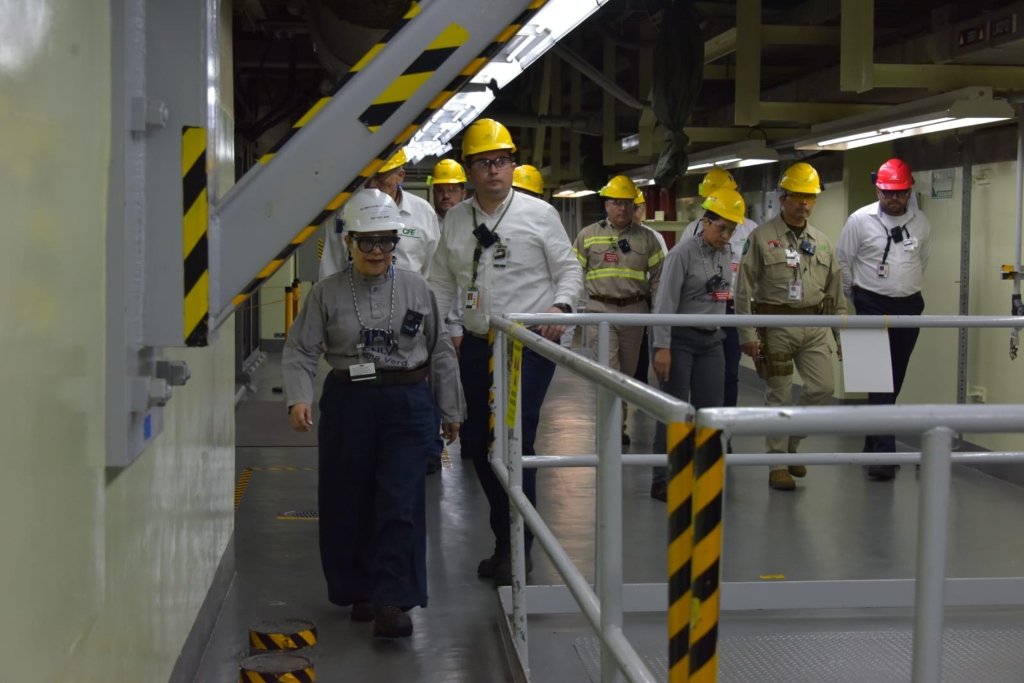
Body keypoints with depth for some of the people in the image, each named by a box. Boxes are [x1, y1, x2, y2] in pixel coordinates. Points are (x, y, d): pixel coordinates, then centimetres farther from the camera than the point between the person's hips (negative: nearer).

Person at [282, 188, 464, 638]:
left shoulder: (417, 289, 5)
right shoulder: (327, 293, 2)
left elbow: (440, 352, 11)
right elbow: (300, 350, -1)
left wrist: (450, 410, 13)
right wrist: (299, 399, -17)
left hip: (408, 402, 0)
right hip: (348, 402, 1)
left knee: (399, 501, -8)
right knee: (348, 502, 9)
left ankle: (391, 602, -7)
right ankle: (359, 591, 27)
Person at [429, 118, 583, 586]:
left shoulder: (539, 213, -2)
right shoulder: (456, 220, 10)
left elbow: (569, 269, 1)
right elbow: (441, 283, 17)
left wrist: (561, 306, -18)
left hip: (530, 343, -5)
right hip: (476, 345, 5)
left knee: (517, 441, -11)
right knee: (478, 442, 8)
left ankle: (517, 547, 0)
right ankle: (504, 538, 24)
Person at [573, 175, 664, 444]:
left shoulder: (646, 238, 6)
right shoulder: (588, 235, 3)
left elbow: (658, 278, 8)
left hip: (634, 311, 3)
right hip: (601, 311, -2)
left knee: (627, 373, 11)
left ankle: (618, 426, 25)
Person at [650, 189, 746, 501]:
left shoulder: (727, 252, 6)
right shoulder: (684, 252, -14)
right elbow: (666, 302, -16)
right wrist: (662, 347, -20)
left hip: (712, 340, 6)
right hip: (680, 338, -6)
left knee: (710, 408, 6)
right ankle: (662, 480, 7)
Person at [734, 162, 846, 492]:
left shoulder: (822, 241, 12)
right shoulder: (761, 236, -3)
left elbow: (836, 291, 16)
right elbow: (744, 289, -6)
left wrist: (842, 335, 13)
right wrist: (746, 334, -11)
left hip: (814, 326, 4)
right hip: (776, 326, -4)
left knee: (822, 388, -2)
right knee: (779, 397, 1)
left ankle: (790, 443, 21)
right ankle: (777, 464, 12)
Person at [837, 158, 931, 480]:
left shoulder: (921, 221, 3)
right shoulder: (860, 220, -7)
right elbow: (842, 261, 2)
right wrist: (853, 298, 9)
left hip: (909, 307, 4)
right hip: (873, 307, -4)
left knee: (894, 379, 10)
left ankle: (875, 443, 24)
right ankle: (884, 453, -13)